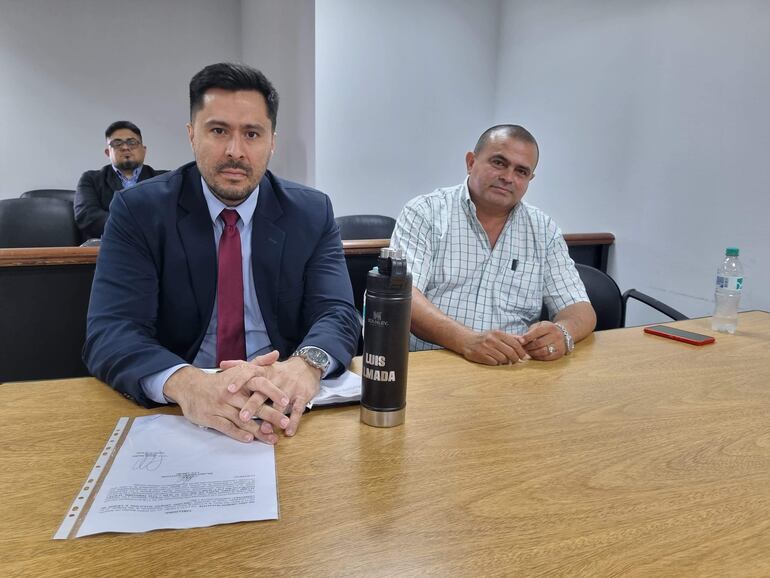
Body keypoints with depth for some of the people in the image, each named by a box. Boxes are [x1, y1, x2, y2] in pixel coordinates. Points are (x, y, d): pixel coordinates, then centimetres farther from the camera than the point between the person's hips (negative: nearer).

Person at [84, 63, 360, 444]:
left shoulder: (312, 213, 2)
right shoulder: (137, 211, -2)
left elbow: (338, 314, -7)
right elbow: (110, 332, -12)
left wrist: (305, 364, -30)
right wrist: (186, 383, -33)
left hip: (280, 407, 1)